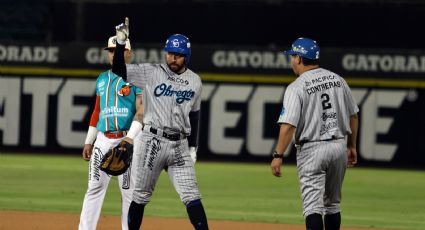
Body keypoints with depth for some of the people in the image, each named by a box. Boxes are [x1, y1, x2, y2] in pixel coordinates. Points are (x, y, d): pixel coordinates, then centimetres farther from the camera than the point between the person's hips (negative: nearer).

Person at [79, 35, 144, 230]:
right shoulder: (102, 79, 17)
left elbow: (141, 112, -11)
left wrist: (129, 140, -21)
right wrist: (89, 141, 17)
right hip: (103, 140, 5)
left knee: (129, 190, -3)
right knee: (94, 188, 0)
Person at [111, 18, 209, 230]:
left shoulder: (195, 81, 9)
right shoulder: (151, 73, -2)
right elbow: (119, 69, -10)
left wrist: (192, 147, 15)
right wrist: (121, 42, -22)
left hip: (180, 145, 2)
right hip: (153, 141, -2)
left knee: (191, 196, -5)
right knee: (141, 195, 5)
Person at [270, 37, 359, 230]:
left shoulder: (296, 88, -11)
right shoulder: (337, 79, 7)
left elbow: (288, 125, -19)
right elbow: (353, 115, 12)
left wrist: (278, 156, -16)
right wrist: (351, 146, 21)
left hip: (312, 149, -6)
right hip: (339, 146, 6)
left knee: (312, 206, -7)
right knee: (332, 204, 17)